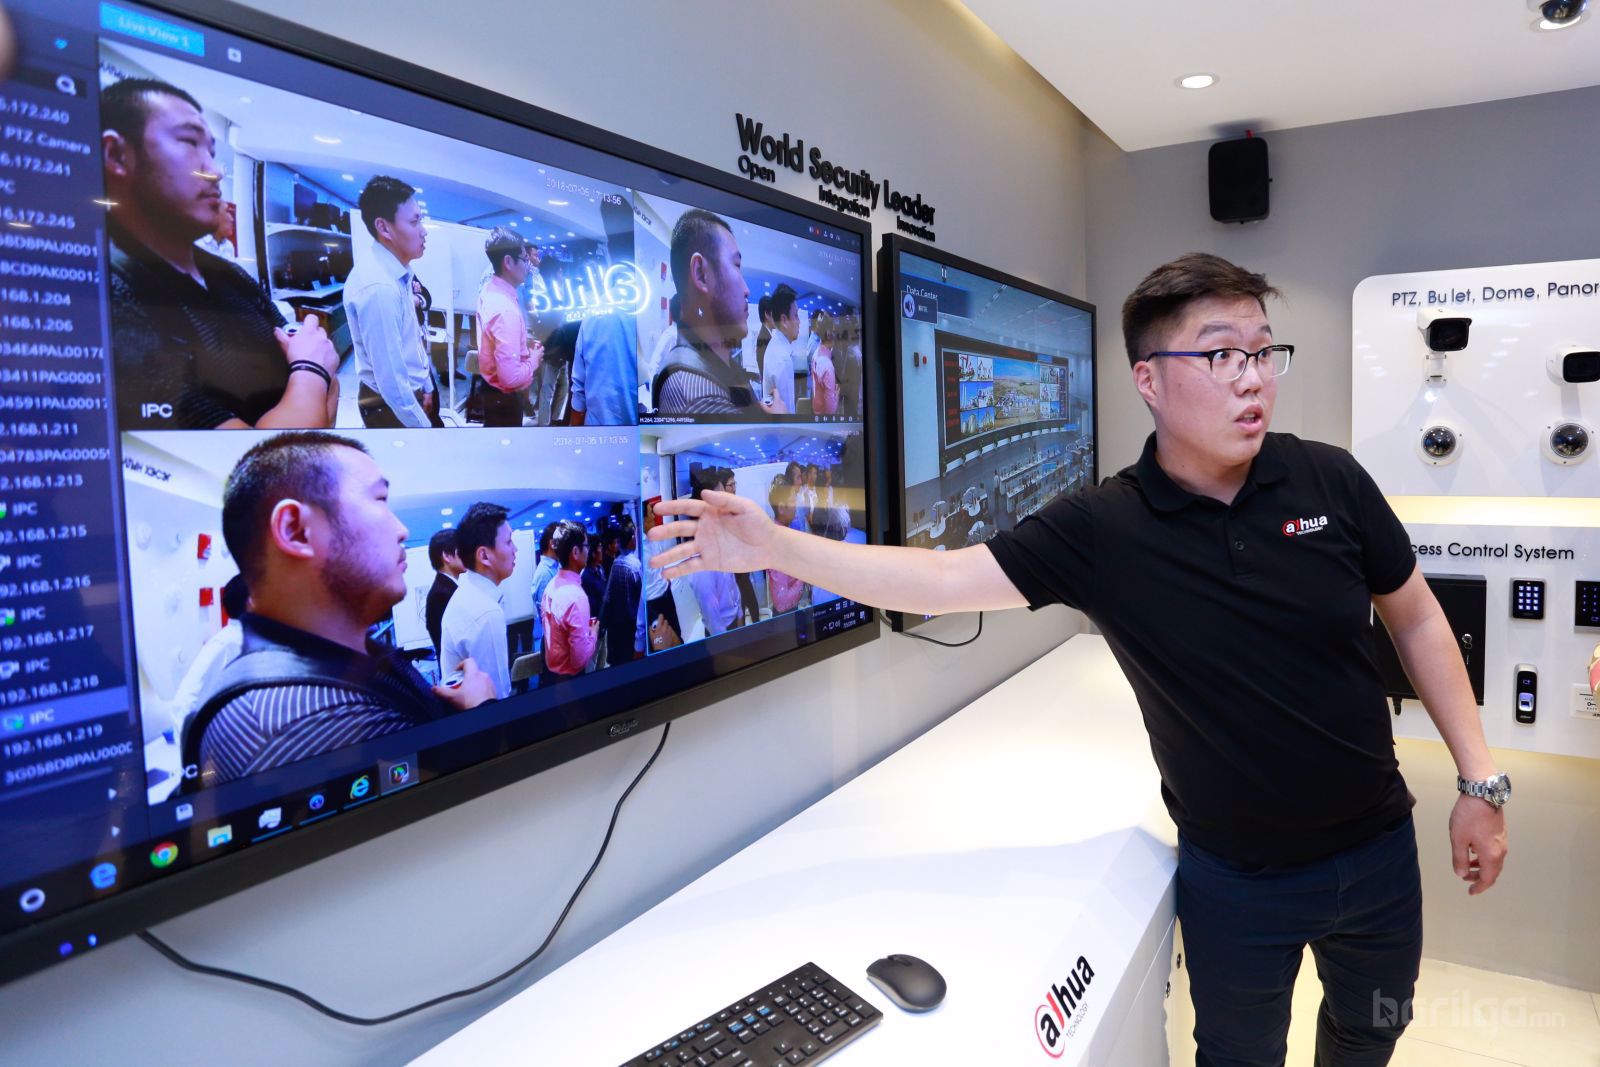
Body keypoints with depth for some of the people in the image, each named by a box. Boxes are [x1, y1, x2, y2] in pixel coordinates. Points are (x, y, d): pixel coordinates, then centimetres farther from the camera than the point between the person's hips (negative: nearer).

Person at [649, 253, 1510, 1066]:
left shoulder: (1330, 480, -12)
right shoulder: (1102, 529, -18)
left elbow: (1417, 622, 0)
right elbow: (944, 580, -20)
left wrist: (1480, 781, 1)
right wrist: (776, 547, -28)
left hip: (1376, 848, 3)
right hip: (1234, 877, -2)